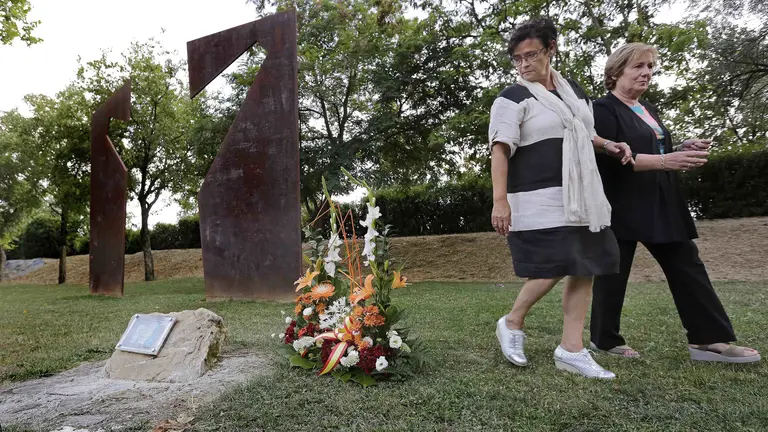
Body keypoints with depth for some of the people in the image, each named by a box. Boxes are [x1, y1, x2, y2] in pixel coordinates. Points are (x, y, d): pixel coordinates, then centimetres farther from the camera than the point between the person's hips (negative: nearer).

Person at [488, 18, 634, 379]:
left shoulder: (573, 90, 16)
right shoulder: (513, 98, -5)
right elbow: (500, 150, -14)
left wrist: (607, 145, 9)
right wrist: (500, 199, -25)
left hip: (582, 197, 7)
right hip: (538, 200, -7)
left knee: (586, 268, 4)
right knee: (553, 269, -11)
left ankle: (571, 349, 13)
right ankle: (512, 323, 14)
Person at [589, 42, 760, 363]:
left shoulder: (647, 109, 18)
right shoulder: (604, 109, -9)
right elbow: (614, 158, -20)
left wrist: (683, 151, 5)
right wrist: (665, 161, -27)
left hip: (661, 205, 9)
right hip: (622, 207, -8)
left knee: (688, 268, 6)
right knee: (613, 275, 1)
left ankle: (709, 339, 13)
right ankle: (604, 340, 15)